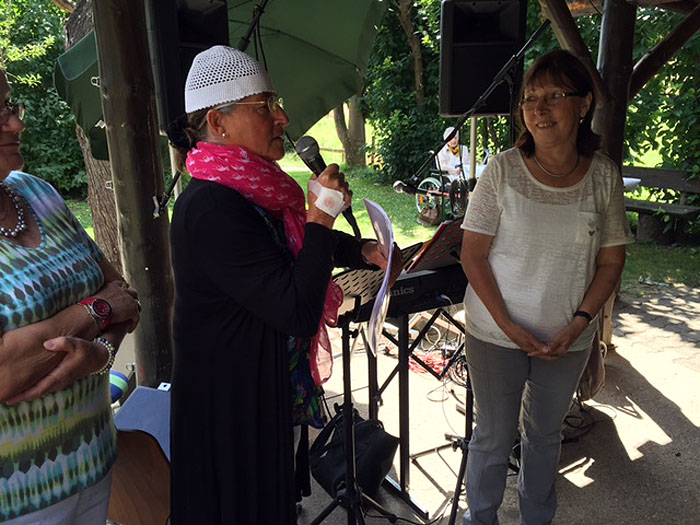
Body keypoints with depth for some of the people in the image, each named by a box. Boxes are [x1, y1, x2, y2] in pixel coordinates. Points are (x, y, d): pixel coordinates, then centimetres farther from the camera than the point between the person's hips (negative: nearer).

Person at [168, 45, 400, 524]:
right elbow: (299, 314, -31)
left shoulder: (254, 189, 1)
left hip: (267, 386, 9)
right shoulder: (212, 209, -29)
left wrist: (363, 252, 2)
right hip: (228, 400, -9)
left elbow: (297, 241, 19)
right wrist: (321, 218, -25)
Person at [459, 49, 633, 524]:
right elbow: (473, 256, -10)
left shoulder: (604, 175, -4)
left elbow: (611, 260, 2)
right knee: (494, 438, 12)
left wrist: (579, 323, -10)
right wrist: (509, 326, -16)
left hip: (569, 340, 3)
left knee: (546, 435, 21)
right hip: (497, 335, -2)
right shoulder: (503, 170, -12)